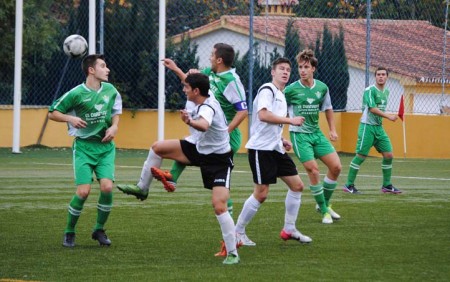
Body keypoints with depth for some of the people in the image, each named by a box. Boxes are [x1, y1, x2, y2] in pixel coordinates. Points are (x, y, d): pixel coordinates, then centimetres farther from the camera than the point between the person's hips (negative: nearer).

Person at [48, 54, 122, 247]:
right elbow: (52, 113, -2)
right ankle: (69, 232, 6)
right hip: (84, 146, -3)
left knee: (107, 187, -15)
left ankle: (99, 230, 6)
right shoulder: (77, 94, -10)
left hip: (105, 146, 3)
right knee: (83, 191, -15)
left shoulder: (110, 90, 3)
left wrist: (114, 126, 2)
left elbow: (116, 111, 21)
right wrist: (70, 118, -19)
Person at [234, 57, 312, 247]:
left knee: (297, 185, 7)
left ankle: (289, 230, 16)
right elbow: (263, 115, -26)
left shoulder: (281, 95, 19)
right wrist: (290, 120, -20)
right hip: (261, 148, -9)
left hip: (275, 148, 9)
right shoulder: (267, 90, -10)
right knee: (261, 194, -9)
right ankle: (238, 233, 3)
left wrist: (282, 140, 14)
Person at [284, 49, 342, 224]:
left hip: (316, 133, 5)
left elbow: (328, 109, 17)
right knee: (313, 170, -14)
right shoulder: (291, 90, -10)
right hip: (299, 135, -5)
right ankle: (324, 211, 1)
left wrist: (332, 130, 10)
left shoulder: (322, 88, 2)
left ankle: (324, 204, 17)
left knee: (336, 166, -2)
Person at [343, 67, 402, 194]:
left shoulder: (386, 92, 13)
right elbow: (372, 108, -21)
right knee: (361, 156, -7)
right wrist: (388, 116, -24)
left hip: (379, 127, 8)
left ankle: (386, 185, 13)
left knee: (388, 155, 2)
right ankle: (349, 185, 1)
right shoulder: (370, 91, -12)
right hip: (367, 126, -8)